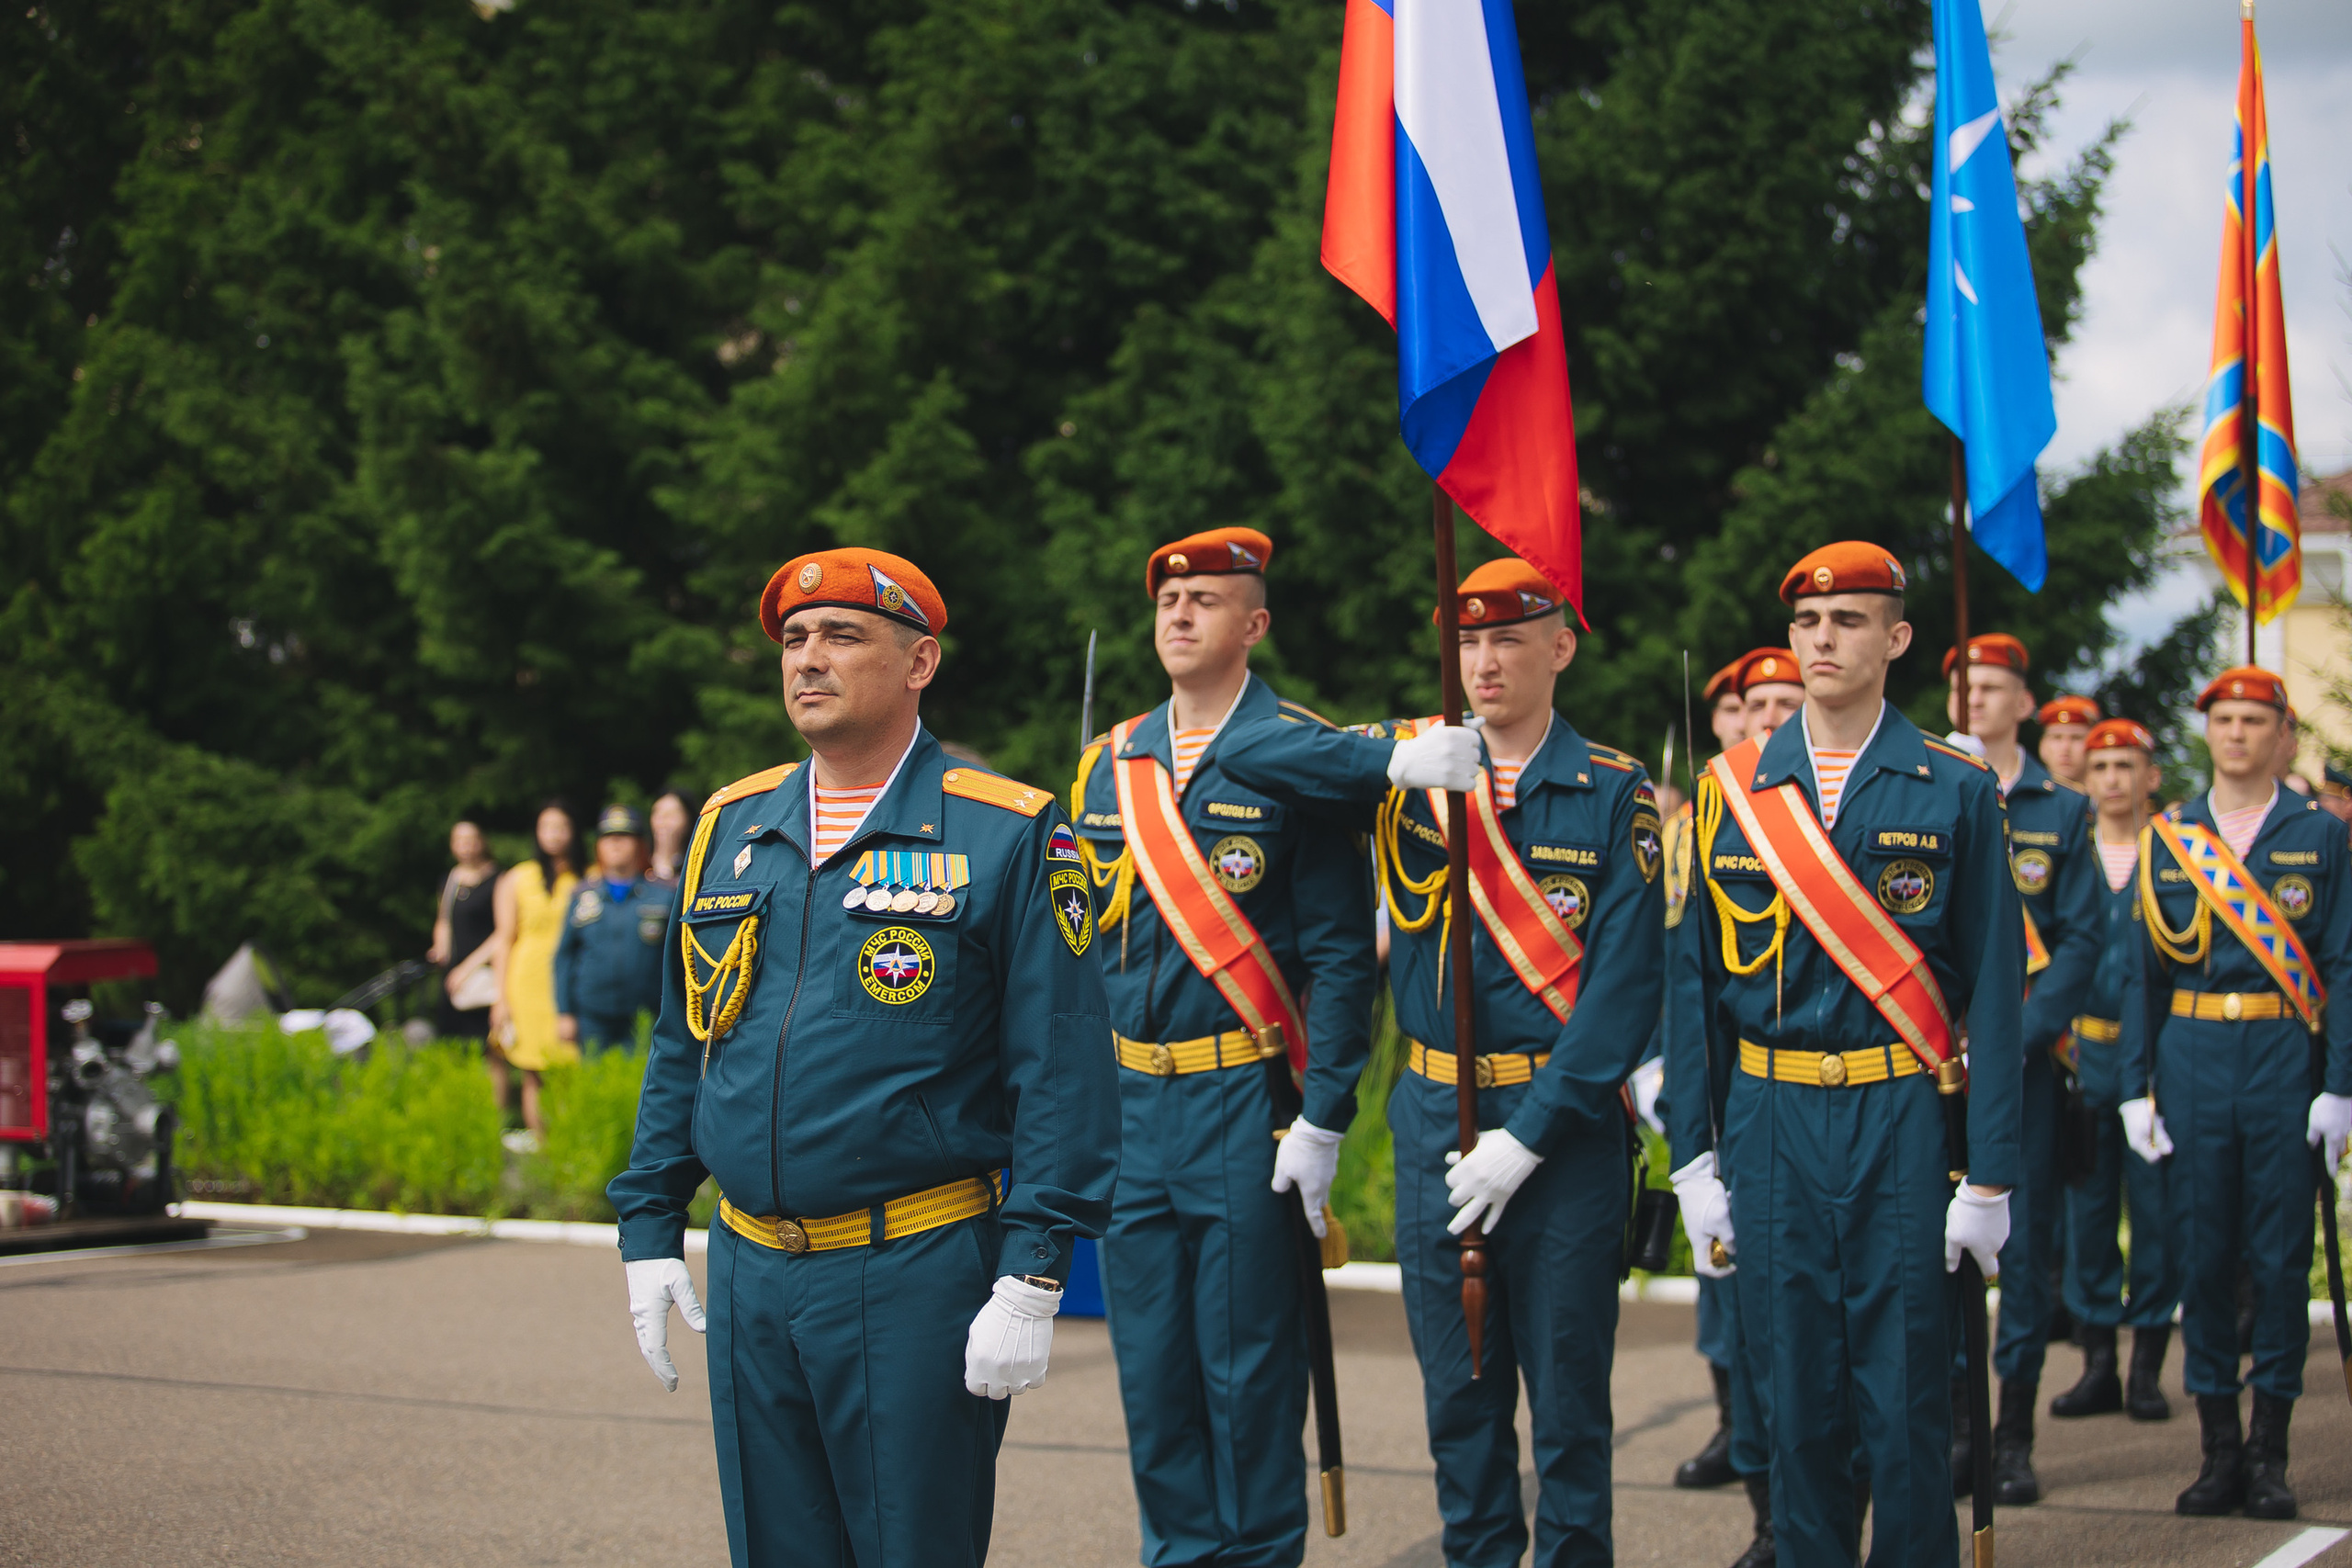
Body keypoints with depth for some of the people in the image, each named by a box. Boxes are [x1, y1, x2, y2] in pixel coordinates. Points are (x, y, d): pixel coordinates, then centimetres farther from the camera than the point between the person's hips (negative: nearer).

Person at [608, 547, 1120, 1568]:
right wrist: (649, 1234, 12)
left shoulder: (1007, 835, -6)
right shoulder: (730, 830, 11)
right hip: (748, 1275, 5)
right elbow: (679, 1051, 17)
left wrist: (1031, 1281, -14)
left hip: (918, 1280, -5)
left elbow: (1062, 1072, -9)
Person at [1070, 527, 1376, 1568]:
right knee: (1151, 1363, 10)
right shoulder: (1110, 764, 11)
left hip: (1247, 1101, -5)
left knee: (1247, 1363, 1)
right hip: (1131, 1101, 5)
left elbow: (1341, 952, -8)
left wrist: (1323, 1119, -13)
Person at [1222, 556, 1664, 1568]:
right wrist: (1395, 763, -21)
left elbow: (1624, 983, -10)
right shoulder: (1409, 766, 4)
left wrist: (1530, 1135, -16)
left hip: (1564, 1123, -3)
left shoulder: (1613, 794, -5)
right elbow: (1249, 753, -6)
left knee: (1567, 1390, 4)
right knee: (1458, 1392, 11)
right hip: (1435, 1119, 3)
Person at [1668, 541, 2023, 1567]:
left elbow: (1995, 989, 0)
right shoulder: (1730, 792, 7)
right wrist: (1695, 1160, 3)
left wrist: (1989, 1176, -5)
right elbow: (1694, 981, 9)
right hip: (1771, 1125, 2)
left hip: (1903, 1125, -2)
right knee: (1796, 1395, 7)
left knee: (1905, 1399, 0)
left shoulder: (1955, 793, 1)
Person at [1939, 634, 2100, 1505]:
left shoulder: (2062, 812, 6)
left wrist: (2019, 1034, -13)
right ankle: (1956, 1425, 9)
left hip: (2028, 1057, -1)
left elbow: (2081, 939, 0)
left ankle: (2016, 1434, 8)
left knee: (2025, 1239, 1)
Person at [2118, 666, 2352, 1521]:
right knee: (2204, 1254, 4)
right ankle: (2220, 1450, 12)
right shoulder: (2167, 837, 8)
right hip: (2193, 1057, 2)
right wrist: (2136, 1088, 1)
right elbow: (2142, 969, 8)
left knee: (2281, 1258, 1)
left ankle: (2270, 1451, 9)